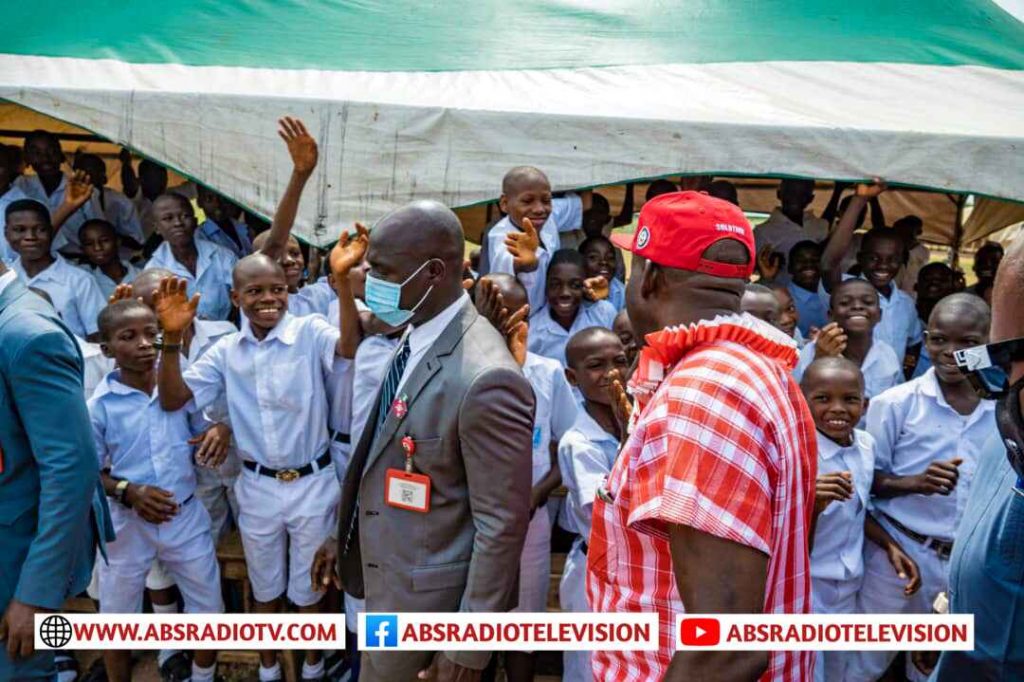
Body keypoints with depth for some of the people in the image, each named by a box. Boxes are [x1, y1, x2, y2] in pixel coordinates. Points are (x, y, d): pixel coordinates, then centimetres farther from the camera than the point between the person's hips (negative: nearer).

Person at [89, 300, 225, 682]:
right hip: (127, 523, -2)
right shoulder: (98, 406, -12)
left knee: (209, 612, 17)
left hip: (186, 516, 2)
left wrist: (220, 431, -18)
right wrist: (128, 491, -21)